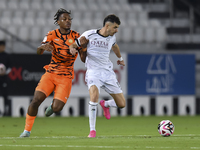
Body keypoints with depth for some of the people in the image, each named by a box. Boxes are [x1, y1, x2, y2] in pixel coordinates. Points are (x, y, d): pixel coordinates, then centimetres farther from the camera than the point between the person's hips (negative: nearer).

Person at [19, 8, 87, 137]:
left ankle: (52, 106, 24)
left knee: (57, 108, -15)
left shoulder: (76, 37, 0)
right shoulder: (53, 35, 2)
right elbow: (39, 52, -7)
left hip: (66, 77, -1)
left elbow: (83, 59, -2)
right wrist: (43, 47, -30)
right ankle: (27, 130, -2)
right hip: (50, 73, 1)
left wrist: (82, 47, -22)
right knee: (36, 100, -17)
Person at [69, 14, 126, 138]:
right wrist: (72, 48, -25)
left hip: (108, 72, 5)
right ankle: (92, 131, -21)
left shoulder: (112, 37, 6)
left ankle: (105, 104, 37)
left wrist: (120, 58, 47)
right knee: (94, 96, -32)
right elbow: (74, 45, -1)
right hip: (93, 72, -5)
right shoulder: (89, 35, -10)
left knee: (122, 104, 1)